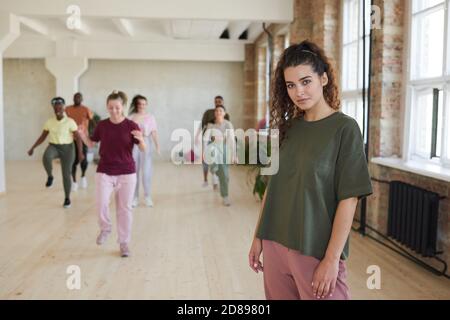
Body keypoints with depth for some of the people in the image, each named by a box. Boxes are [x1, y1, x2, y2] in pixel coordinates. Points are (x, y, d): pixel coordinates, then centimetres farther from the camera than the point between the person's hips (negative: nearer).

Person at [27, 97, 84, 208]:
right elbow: (42, 137, 10)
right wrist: (33, 148, 3)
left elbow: (78, 138, -9)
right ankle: (50, 176, -9)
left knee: (66, 174, 1)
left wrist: (80, 152, -18)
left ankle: (67, 198, 18)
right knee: (46, 157, -36)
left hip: (67, 148, -2)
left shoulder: (70, 122, -10)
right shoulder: (49, 122, 1)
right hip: (53, 146, 2)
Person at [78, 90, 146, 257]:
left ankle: (124, 243, 21)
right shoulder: (102, 125, 0)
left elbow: (143, 149, -10)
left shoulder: (131, 125, -7)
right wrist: (82, 135, -8)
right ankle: (105, 229, 17)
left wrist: (141, 139, -31)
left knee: (124, 208, 6)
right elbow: (91, 144, 11)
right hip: (104, 172, 1)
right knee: (101, 203, -14)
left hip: (126, 173, -1)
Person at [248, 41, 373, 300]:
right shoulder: (288, 128, 6)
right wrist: (259, 237, 8)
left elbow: (349, 198, -13)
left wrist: (332, 258, -16)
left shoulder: (345, 128, -9)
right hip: (275, 246, 5)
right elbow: (273, 186, 10)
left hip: (316, 251, -5)